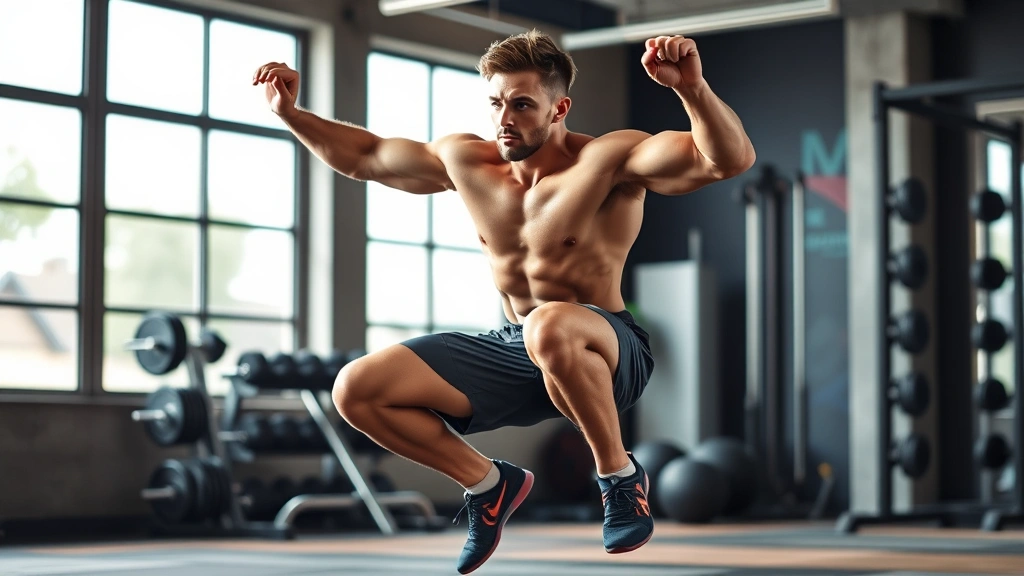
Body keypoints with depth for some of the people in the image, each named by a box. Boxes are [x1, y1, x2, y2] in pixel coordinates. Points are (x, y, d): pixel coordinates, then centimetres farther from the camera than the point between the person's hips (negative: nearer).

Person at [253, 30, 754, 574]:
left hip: (607, 356, -6)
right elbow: (365, 157, 18)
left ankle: (619, 473, -17)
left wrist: (692, 88, -43)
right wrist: (290, 112, 7)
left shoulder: (608, 160, -14)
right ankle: (487, 484, 13)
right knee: (356, 390, -7)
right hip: (511, 352, 6)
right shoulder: (465, 161, 3)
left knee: (549, 327, -44)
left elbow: (730, 158, -26)